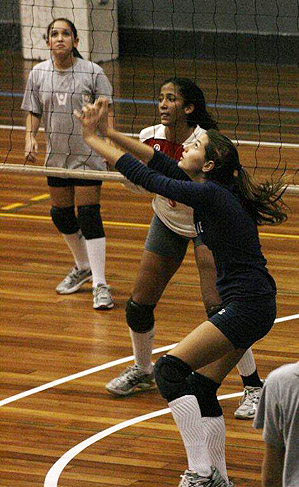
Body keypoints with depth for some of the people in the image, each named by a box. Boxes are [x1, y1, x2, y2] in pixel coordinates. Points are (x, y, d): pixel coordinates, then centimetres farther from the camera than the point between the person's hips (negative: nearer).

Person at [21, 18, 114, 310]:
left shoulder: (92, 72, -8)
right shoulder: (38, 74, 2)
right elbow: (34, 111, 11)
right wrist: (30, 137, -5)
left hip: (88, 154, -5)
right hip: (56, 155, 5)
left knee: (89, 216, -11)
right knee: (61, 215, 13)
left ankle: (99, 284, -8)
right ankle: (83, 267, 38)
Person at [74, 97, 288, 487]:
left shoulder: (209, 194, -15)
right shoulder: (214, 189, 10)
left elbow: (143, 176, -14)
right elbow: (160, 163, 14)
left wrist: (93, 139, -5)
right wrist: (109, 133, 9)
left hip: (247, 307, -10)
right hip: (250, 307, 10)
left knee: (171, 370, -13)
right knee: (201, 388, 14)